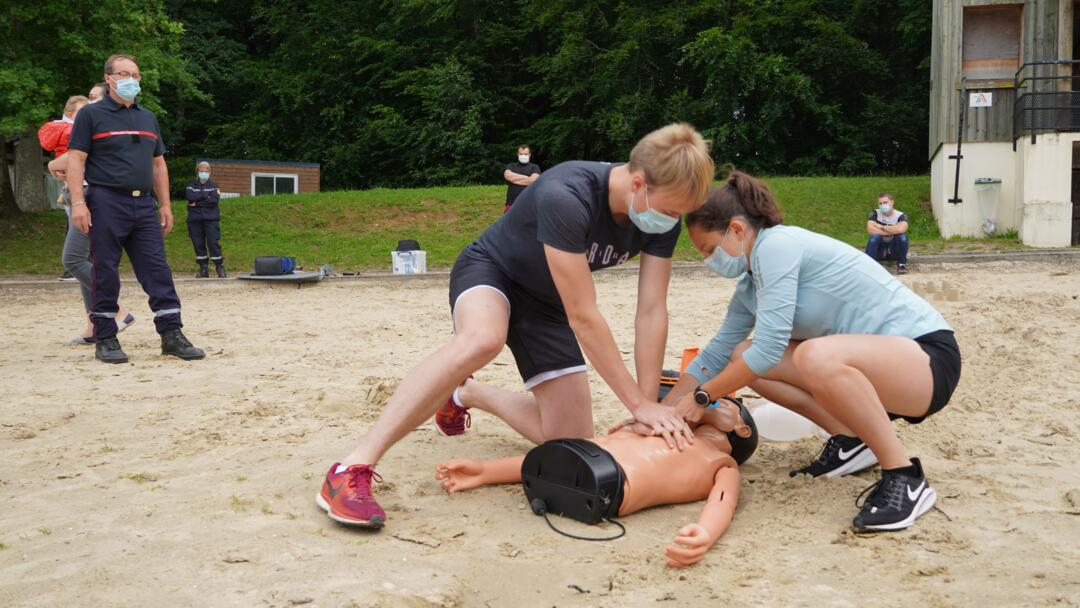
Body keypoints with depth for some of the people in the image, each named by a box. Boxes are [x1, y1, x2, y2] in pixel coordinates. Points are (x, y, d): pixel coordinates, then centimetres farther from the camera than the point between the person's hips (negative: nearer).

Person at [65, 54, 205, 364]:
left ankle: (172, 335, 0)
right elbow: (75, 160, -4)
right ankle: (105, 339, 9)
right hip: (106, 204, -5)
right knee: (106, 273, 0)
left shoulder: (148, 118, 18)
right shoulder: (91, 114, 2)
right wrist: (78, 202, -15)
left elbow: (158, 164, 20)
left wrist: (165, 205, 14)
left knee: (158, 270, -1)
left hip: (144, 205, 5)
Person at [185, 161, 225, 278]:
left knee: (213, 242, -10)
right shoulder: (191, 186, 14)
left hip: (211, 219, -2)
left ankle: (220, 267, -6)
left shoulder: (214, 186, 10)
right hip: (195, 220, 2)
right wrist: (206, 194, -7)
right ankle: (203, 269, 7)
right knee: (198, 244, 1)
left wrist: (197, 203, -9)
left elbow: (214, 200, -9)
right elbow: (190, 197, -8)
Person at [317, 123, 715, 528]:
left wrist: (650, 408, -20)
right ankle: (354, 467, -39)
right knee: (483, 339, -44)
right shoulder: (566, 197, -36)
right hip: (491, 270, -6)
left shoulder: (663, 217, -16)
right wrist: (639, 404, -30)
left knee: (571, 442, 1)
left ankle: (467, 393, 26)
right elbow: (583, 316, -34)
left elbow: (651, 313, -15)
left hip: (545, 302, 7)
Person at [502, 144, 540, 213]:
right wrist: (526, 177, -6)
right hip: (512, 204, 2)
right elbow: (508, 175, -7)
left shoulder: (534, 167, 10)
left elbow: (534, 179, -10)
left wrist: (514, 180, -3)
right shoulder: (511, 166, 16)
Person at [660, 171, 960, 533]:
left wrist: (700, 397, -11)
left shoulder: (777, 245, -18)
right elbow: (716, 353, 19)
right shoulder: (750, 286, 10)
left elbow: (769, 347, -23)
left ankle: (905, 478, -19)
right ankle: (851, 440, 8)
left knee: (815, 356, -39)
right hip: (872, 362, 9)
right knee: (742, 358, 3)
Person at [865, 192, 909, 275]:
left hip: (895, 250, 0)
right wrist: (891, 232, -22)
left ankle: (901, 265, -12)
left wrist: (881, 227, -23)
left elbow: (900, 229, -33)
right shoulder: (875, 213, -9)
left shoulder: (901, 216, -11)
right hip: (879, 250, 0)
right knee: (874, 236, -30)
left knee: (902, 236, -28)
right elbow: (870, 229, -26)